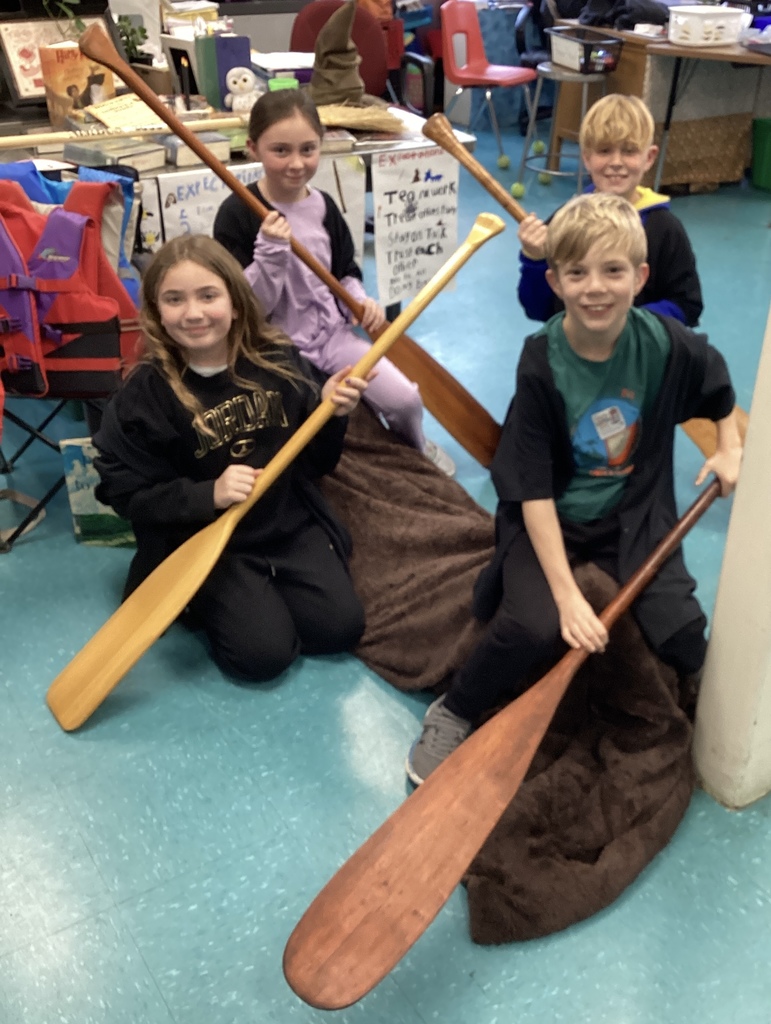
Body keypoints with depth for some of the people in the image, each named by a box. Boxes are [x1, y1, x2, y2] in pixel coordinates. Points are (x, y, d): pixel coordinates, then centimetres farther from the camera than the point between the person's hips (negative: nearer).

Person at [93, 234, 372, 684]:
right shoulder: (144, 393, -14)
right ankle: (205, 601, 15)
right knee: (263, 653, -16)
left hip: (294, 524, 3)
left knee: (341, 627, -8)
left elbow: (316, 463, 3)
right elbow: (128, 495, -11)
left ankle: (268, 591, 20)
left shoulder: (280, 360, -6)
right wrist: (209, 495, -25)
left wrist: (331, 411, -17)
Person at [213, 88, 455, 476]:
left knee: (405, 400, -6)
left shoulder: (322, 205, 2)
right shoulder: (237, 214, -14)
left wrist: (361, 301, -3)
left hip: (332, 333, 5)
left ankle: (414, 449, 29)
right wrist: (270, 253, -30)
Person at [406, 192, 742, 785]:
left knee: (686, 637, -13)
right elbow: (534, 492, -19)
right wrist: (566, 594, -23)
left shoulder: (668, 344, -11)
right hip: (550, 517, -3)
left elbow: (718, 383, 15)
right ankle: (452, 715, 1)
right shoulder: (542, 366, -20)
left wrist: (730, 448, 12)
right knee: (537, 629, -27)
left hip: (635, 513, 3)